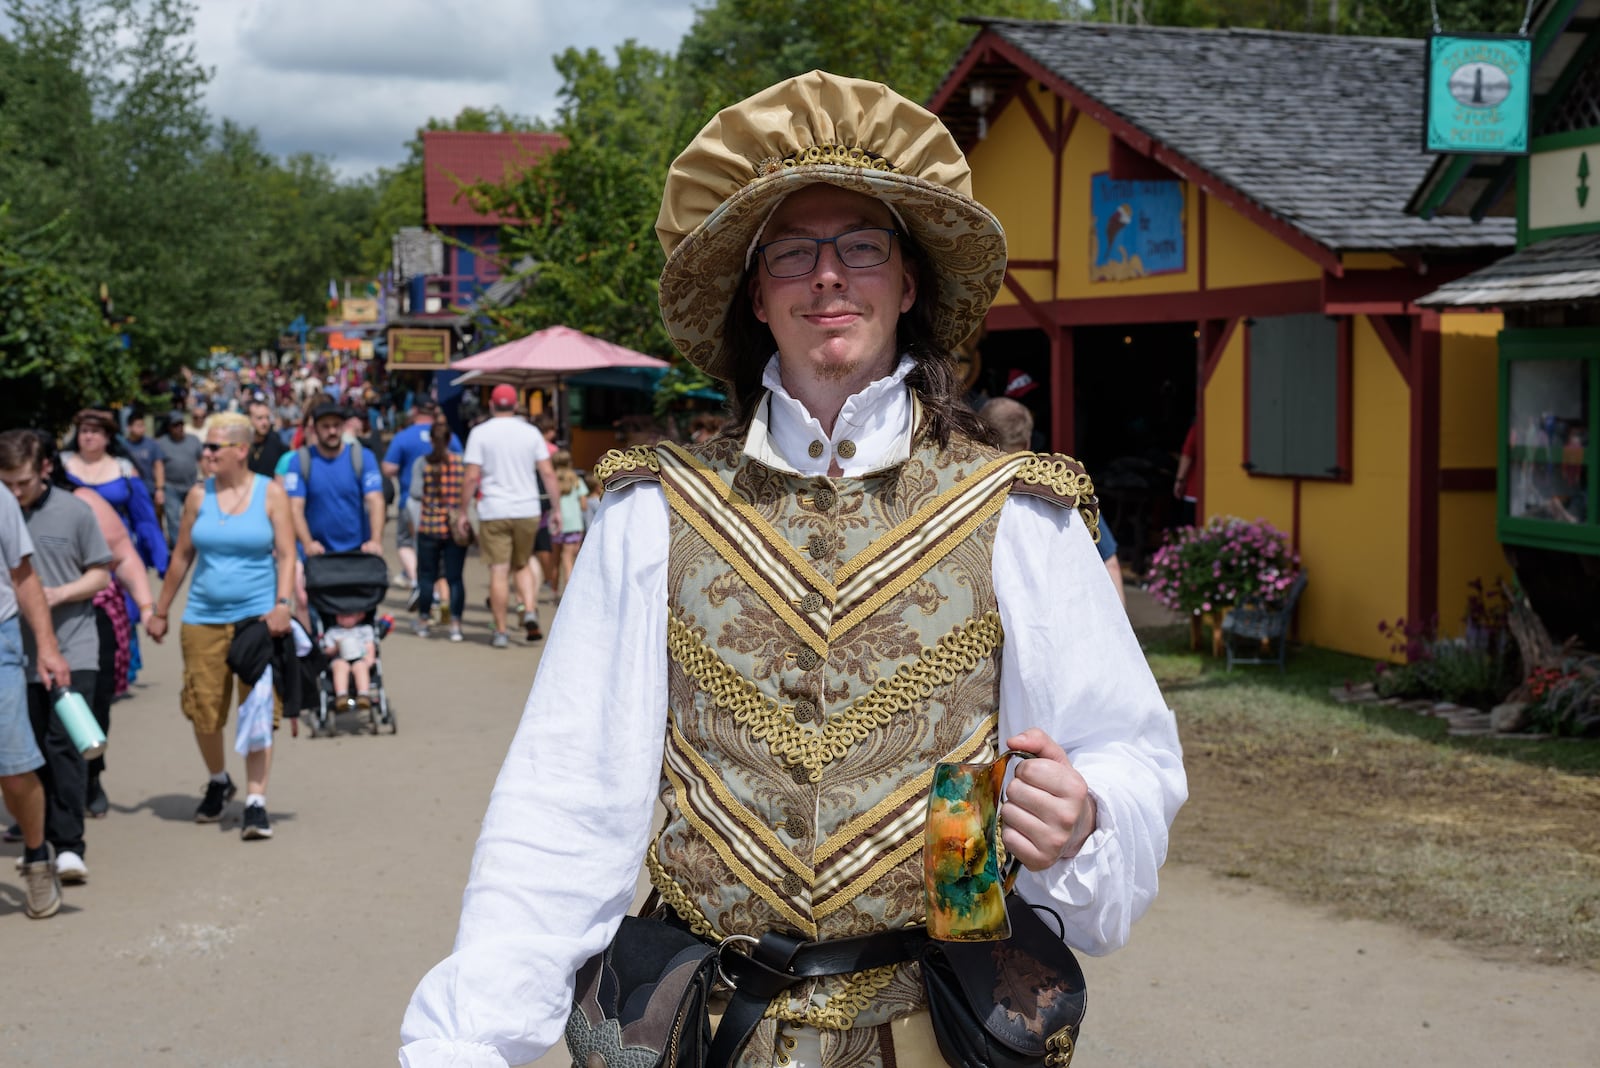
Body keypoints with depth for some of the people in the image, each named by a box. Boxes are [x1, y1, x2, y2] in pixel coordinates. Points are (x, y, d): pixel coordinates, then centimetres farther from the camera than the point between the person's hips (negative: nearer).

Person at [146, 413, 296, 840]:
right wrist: (160, 612, 15)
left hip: (257, 616, -3)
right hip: (204, 617, 3)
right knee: (203, 711, 4)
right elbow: (182, 556, 14)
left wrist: (282, 604, -17)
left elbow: (286, 555, -3)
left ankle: (255, 801, -1)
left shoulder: (270, 493, 0)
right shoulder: (199, 495, 7)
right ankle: (218, 781, 30)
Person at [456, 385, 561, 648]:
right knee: (522, 565, 17)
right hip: (528, 510, 2)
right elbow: (548, 473, 2)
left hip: (494, 511, -2)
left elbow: (471, 477, -6)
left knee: (499, 571, 1)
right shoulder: (531, 432, 5)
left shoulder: (480, 433, -1)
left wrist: (463, 512, 1)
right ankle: (530, 611, -6)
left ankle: (500, 631, 2)